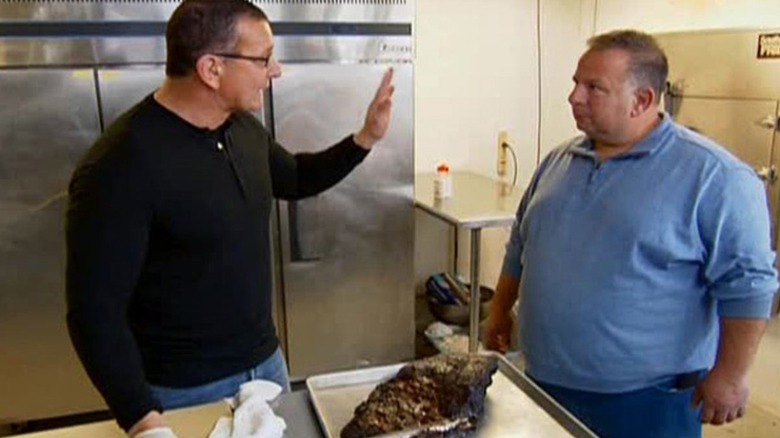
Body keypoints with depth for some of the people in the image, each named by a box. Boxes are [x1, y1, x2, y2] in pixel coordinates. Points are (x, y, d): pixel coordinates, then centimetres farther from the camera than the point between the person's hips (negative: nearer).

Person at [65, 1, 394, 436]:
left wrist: (365, 139, 6)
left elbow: (293, 179, 18)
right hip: (183, 391, -7)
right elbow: (94, 311, -22)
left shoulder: (245, 128, -1)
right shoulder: (122, 164, -24)